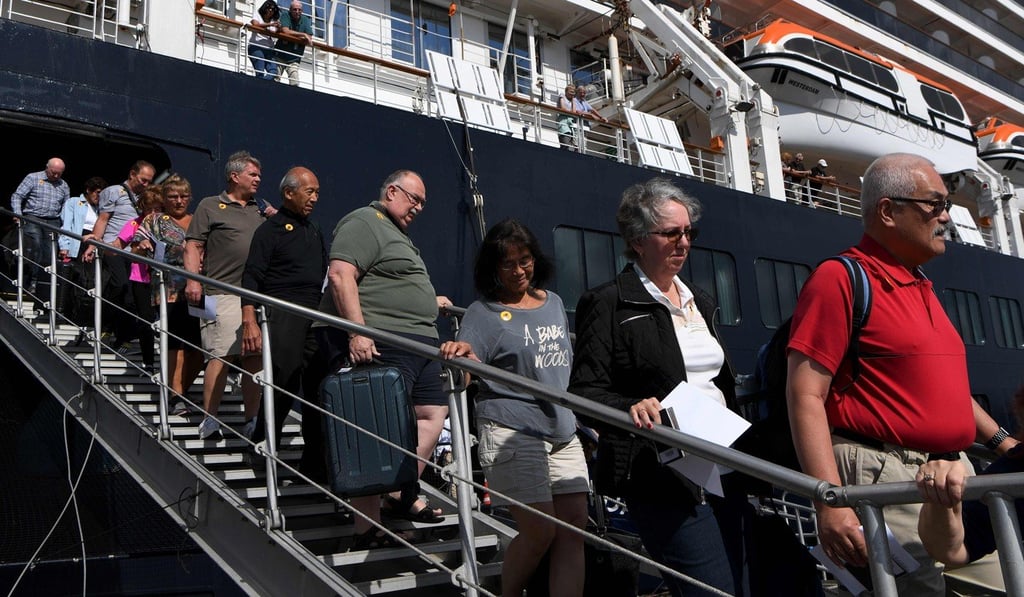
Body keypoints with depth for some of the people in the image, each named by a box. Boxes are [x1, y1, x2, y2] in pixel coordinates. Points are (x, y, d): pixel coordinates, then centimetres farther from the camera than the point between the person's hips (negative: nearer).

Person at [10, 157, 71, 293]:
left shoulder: (64, 186, 16)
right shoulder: (33, 178, 5)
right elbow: (17, 196, 1)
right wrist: (18, 214, -13)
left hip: (53, 222, 3)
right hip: (33, 219, -3)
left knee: (50, 252, -5)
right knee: (35, 246, -19)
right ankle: (31, 281, -13)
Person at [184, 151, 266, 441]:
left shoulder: (259, 211, 23)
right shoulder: (210, 206, 5)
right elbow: (194, 246, -1)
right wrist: (193, 280, -11)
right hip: (224, 294, -5)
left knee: (255, 358, 4)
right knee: (221, 356, -9)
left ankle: (251, 421, 12)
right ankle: (209, 421, 2)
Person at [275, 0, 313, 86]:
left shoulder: (306, 20, 3)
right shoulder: (285, 16, -4)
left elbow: (309, 40, -6)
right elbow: (285, 31, -22)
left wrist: (291, 37, -17)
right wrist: (303, 35, -17)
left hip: (294, 60, 1)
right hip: (280, 56, -1)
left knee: (295, 83, -12)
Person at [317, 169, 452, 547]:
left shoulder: (398, 234, 27)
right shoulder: (364, 224, -7)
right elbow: (340, 275, -20)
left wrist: (428, 302, 36)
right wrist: (358, 332, -27)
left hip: (417, 344, 11)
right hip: (378, 344, -11)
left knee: (434, 412, 13)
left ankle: (402, 497, 22)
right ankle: (367, 529, -6)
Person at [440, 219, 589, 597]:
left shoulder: (554, 303, 14)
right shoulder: (484, 313, -3)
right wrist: (460, 355, -37)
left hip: (562, 431, 6)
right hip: (512, 433, -6)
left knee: (573, 528, 0)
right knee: (540, 531, -8)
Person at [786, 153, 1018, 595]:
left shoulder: (921, 288, 19)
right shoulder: (841, 278, -10)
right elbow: (805, 395, -18)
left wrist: (1003, 442, 23)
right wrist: (831, 502, -24)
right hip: (882, 477, -9)